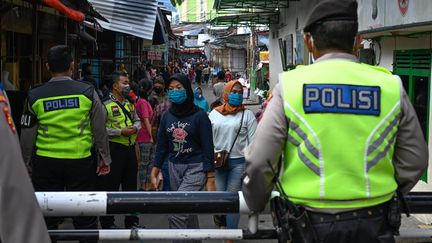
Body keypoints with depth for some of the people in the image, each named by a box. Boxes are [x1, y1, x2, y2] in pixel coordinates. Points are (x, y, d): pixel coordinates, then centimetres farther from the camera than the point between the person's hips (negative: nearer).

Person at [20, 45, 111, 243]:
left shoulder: (35, 96, -2)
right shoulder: (87, 92, -4)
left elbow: (27, 134, 3)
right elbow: (99, 129, -1)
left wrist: (25, 163, 16)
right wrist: (105, 158, 10)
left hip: (46, 163, 1)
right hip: (81, 161, -1)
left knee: (47, 218, 11)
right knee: (85, 218, 9)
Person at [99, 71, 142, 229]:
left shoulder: (129, 104, 13)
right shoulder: (106, 105, -12)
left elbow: (137, 120, 21)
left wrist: (135, 128, -2)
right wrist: (121, 132, -20)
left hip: (130, 148, 8)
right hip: (114, 149, -7)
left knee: (130, 185, 15)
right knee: (110, 187, 1)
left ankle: (132, 220, 27)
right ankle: (107, 222, 14)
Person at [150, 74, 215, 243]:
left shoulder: (200, 115, -8)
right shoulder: (167, 116, 6)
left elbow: (208, 148, -8)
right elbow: (161, 146, 11)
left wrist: (210, 178, -11)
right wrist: (154, 173, 6)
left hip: (196, 168, -5)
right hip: (174, 167, 5)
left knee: (176, 213, -17)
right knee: (188, 213, 15)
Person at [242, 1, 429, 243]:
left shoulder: (290, 86, -8)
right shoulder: (391, 87, -3)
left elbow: (259, 163, -9)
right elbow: (415, 161, 5)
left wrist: (255, 205, 8)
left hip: (310, 223, -1)